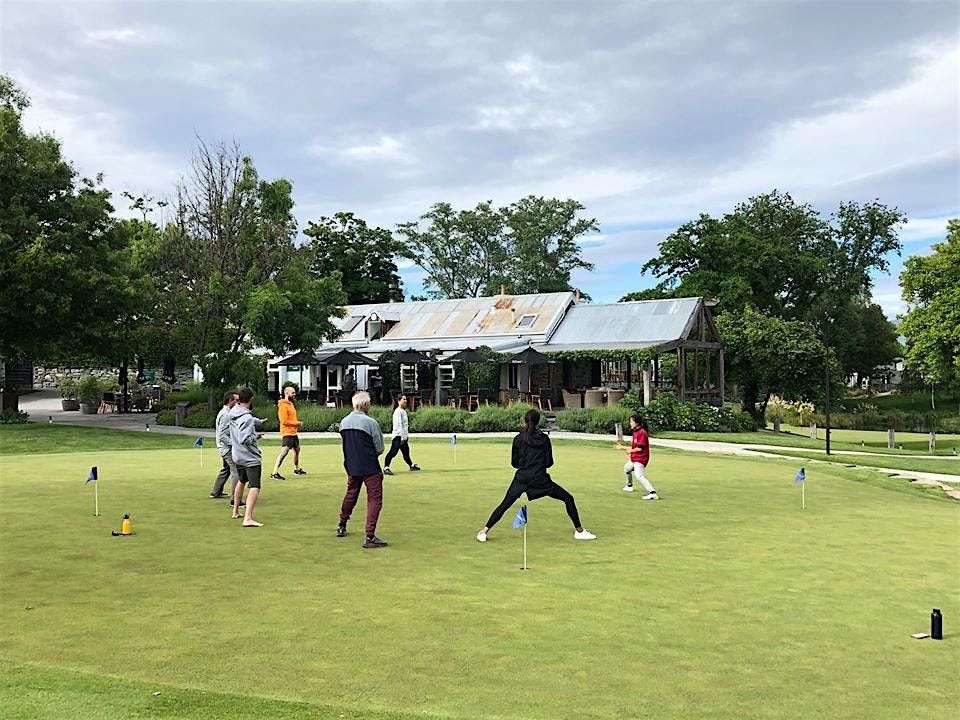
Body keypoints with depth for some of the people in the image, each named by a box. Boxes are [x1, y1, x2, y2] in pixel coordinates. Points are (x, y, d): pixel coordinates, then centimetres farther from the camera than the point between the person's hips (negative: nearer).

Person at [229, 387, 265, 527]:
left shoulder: (233, 411, 1)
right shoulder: (247, 418, -24)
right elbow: (244, 439, -28)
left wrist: (257, 421, 18)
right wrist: (256, 436, -13)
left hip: (238, 456, 9)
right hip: (250, 458, -9)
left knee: (241, 481, 27)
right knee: (254, 487, -11)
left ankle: (236, 511, 40)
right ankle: (248, 518, -21)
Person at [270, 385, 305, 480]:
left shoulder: (291, 404, 15)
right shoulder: (283, 405, -15)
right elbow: (284, 421, -21)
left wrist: (297, 424, 8)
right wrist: (297, 423, -14)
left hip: (294, 433, 10)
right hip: (287, 433, -10)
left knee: (297, 450, 22)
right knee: (284, 452, -16)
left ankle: (297, 469, 40)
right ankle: (274, 473, -17)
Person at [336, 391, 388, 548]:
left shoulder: (344, 422, 3)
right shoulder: (371, 422, -15)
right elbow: (380, 448, -8)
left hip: (351, 467, 6)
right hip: (370, 468, -6)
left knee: (351, 495, 24)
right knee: (375, 499, -1)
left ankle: (341, 527, 37)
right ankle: (370, 536, -7)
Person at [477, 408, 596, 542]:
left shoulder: (518, 439, 2)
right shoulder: (544, 439, 0)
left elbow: (514, 463, 6)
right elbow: (549, 463, 2)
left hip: (521, 479, 1)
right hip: (540, 480, -1)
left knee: (504, 504, 10)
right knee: (568, 498, 11)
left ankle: (484, 531, 3)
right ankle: (579, 531, 12)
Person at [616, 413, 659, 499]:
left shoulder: (642, 432, -19)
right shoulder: (635, 432, 12)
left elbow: (640, 448, -24)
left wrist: (630, 451, -9)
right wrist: (622, 447, 16)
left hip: (640, 458, -11)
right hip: (634, 458, 11)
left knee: (639, 476, -25)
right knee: (627, 468, 32)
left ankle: (652, 493, -33)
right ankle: (629, 486, 54)